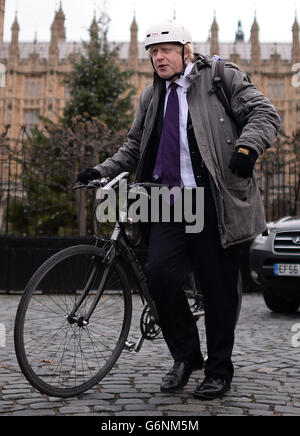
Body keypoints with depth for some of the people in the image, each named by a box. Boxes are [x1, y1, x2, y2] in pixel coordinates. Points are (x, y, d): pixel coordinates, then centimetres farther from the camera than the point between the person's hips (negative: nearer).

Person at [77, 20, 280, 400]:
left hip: (215, 201, -4)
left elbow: (263, 113, -1)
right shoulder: (151, 97, 22)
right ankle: (185, 356, 9)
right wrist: (102, 171, 12)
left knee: (217, 286, 1)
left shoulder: (223, 77, 7)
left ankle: (218, 371, 18)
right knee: (159, 272, -14)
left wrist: (247, 146, -20)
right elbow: (135, 147, 27)